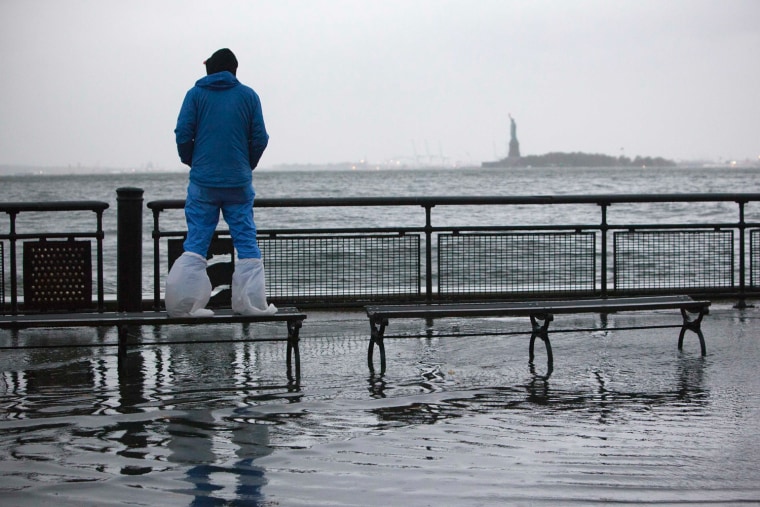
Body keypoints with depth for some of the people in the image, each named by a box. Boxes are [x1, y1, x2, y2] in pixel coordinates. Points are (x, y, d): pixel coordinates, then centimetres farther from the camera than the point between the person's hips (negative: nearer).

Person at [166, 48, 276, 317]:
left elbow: (183, 133, -4)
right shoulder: (248, 95, 5)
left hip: (203, 181, 0)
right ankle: (252, 302, 3)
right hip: (239, 183, 0)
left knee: (196, 241, 3)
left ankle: (187, 303, -3)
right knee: (246, 240, 6)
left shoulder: (195, 94, 3)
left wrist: (191, 161, 13)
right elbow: (260, 138, 1)